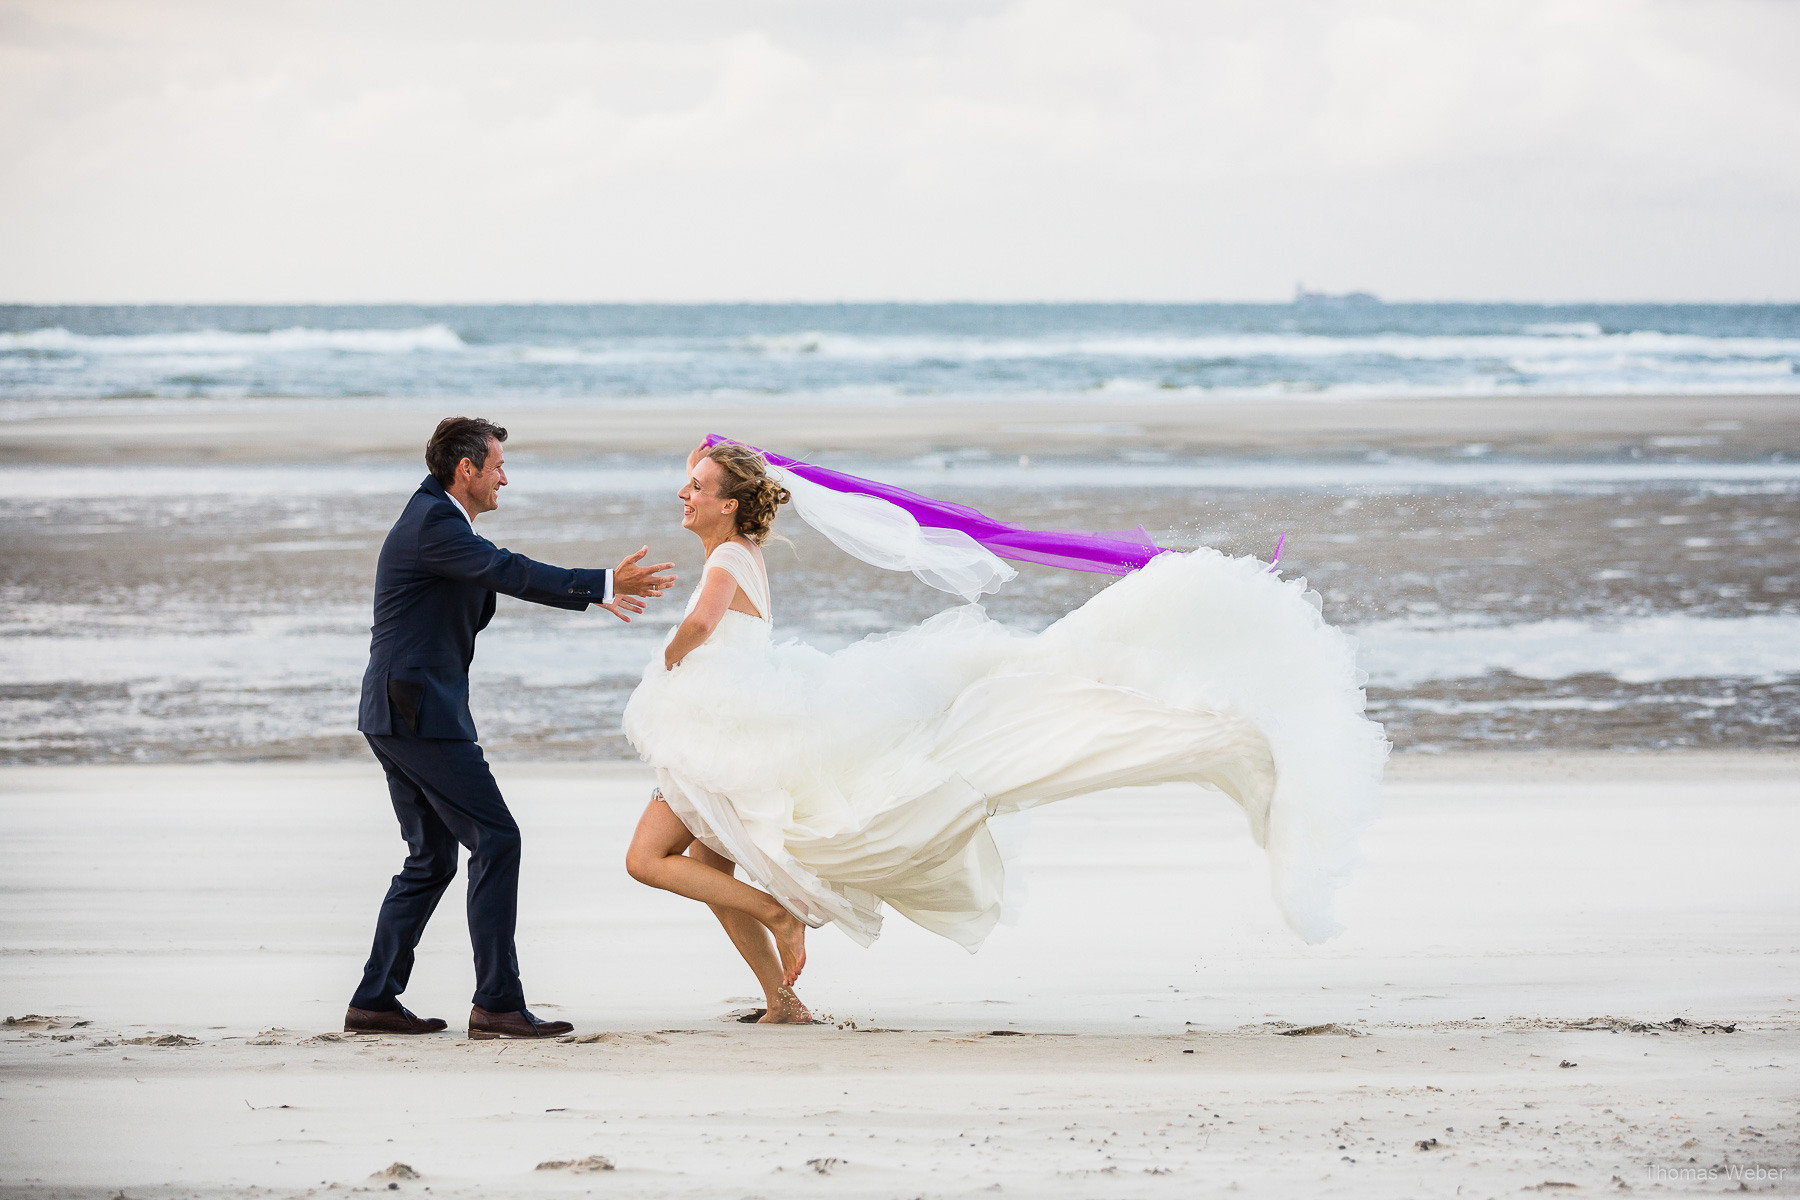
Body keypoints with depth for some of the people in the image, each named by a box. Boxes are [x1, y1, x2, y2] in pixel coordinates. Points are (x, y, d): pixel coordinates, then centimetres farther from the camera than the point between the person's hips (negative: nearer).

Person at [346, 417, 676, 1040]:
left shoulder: (437, 520, 19)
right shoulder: (433, 522, -13)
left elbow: (492, 591, 23)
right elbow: (510, 574, -22)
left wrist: (595, 593, 18)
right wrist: (604, 584, -21)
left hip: (399, 717, 11)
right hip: (420, 713, -11)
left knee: (431, 859, 13)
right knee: (495, 840, -10)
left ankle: (375, 1000, 13)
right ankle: (497, 1002, -11)